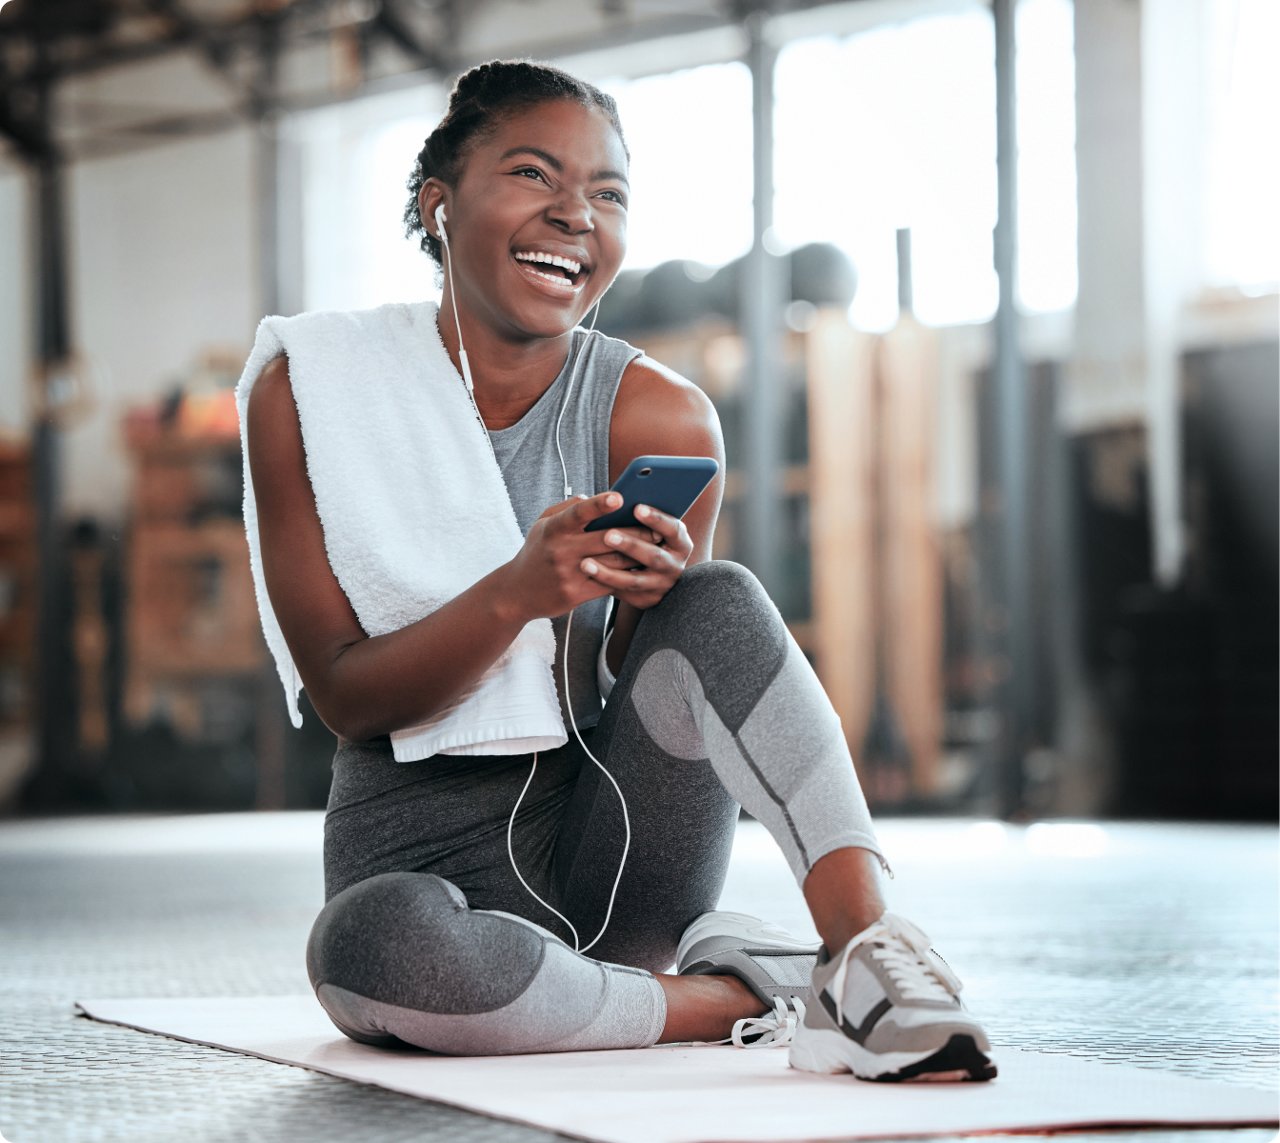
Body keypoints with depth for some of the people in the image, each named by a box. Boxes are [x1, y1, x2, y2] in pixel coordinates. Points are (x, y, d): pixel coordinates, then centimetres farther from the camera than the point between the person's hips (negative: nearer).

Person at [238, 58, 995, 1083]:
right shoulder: (311, 389, -5)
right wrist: (516, 592, -28)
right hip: (422, 855, -2)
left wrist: (648, 599, -22)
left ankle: (866, 942, -30)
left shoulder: (661, 418, -3)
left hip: (612, 843, 2)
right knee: (376, 949, -39)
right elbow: (346, 696, -9)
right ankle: (741, 996, -22)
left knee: (719, 598, -24)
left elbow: (654, 681, 2)